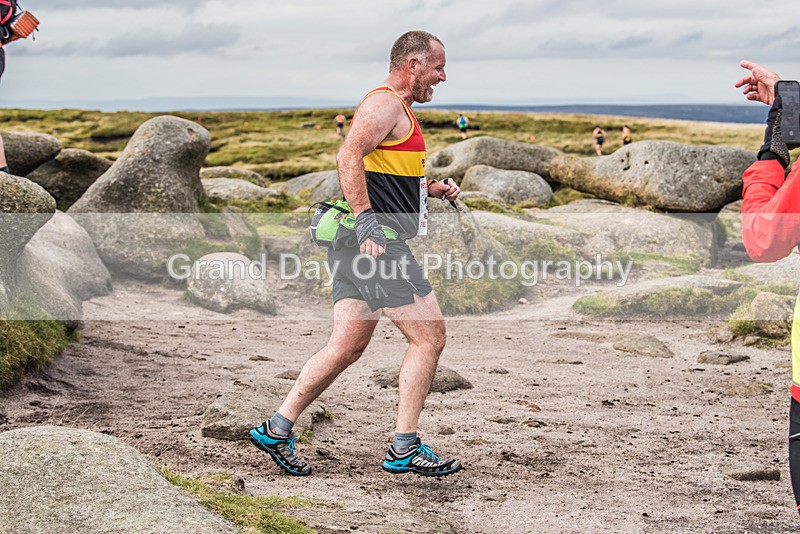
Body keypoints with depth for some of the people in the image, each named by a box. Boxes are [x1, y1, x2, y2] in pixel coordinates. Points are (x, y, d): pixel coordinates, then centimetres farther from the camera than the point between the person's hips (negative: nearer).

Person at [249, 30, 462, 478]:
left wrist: (433, 188, 19)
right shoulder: (385, 103, -10)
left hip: (365, 244, 10)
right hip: (376, 241, -10)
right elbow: (349, 156, -25)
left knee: (347, 346, 10)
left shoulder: (397, 109, 24)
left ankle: (278, 428, 12)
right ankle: (405, 449, -1)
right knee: (429, 337, -5)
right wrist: (366, 219, -31)